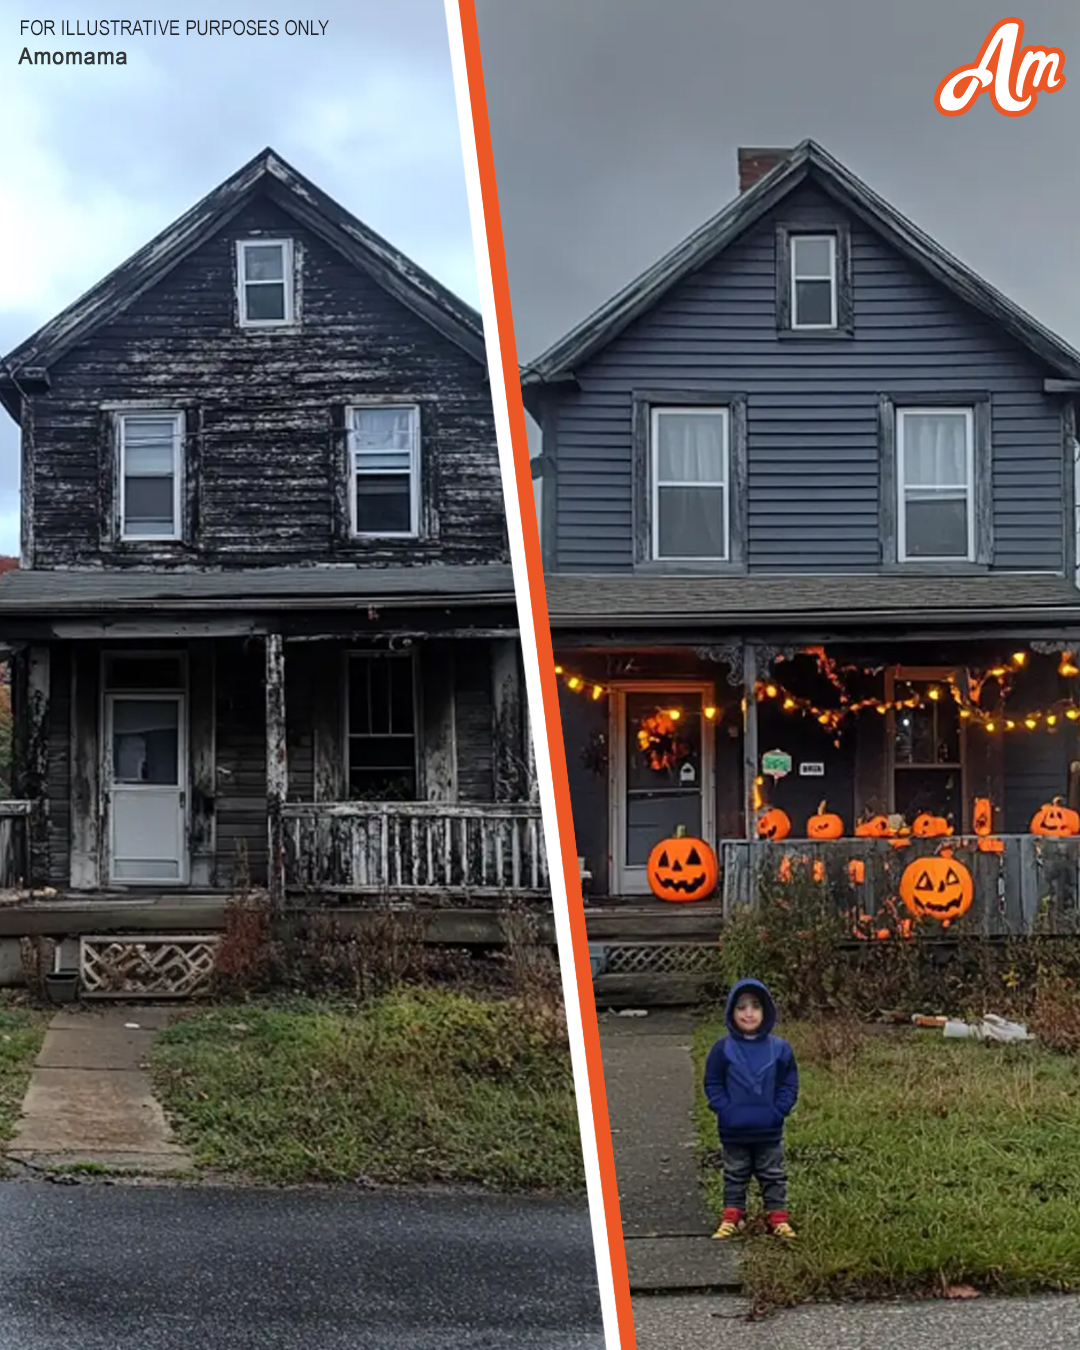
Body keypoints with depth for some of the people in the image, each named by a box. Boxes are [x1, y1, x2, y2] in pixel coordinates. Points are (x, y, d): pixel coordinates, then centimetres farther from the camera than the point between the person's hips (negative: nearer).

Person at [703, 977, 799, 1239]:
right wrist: (724, 1109, -13)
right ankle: (732, 1217, 22)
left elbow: (789, 1084, -1)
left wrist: (779, 1110, -11)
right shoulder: (723, 1049, -8)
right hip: (734, 1131, 0)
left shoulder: (779, 1049, -6)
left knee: (773, 1176, 12)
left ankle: (778, 1218, 22)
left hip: (769, 1131, 0)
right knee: (735, 1176, 13)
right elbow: (712, 1083, -3)